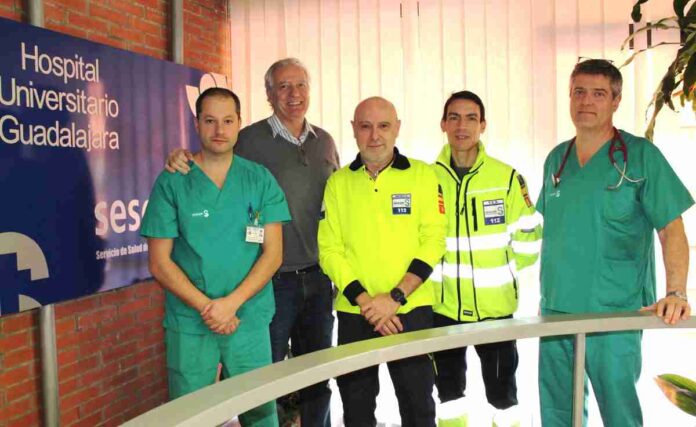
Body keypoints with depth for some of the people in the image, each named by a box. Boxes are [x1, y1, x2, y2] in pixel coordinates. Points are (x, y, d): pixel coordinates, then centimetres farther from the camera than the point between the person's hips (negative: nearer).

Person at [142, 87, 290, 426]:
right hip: (189, 324, -1)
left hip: (250, 320, 1)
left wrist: (231, 303, -13)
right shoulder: (171, 182, -2)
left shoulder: (260, 179, 2)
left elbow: (273, 253, -2)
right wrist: (205, 307, -13)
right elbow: (160, 262, -3)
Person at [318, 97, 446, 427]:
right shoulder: (337, 182, 4)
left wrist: (394, 297, -15)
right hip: (354, 314, 2)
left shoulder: (423, 176, 0)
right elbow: (329, 250, -1)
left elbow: (433, 243, -6)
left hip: (411, 311, -1)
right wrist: (364, 300, -12)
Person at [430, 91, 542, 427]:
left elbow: (528, 238, -2)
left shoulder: (506, 177, -8)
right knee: (448, 387, 16)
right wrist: (436, 273, 3)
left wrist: (500, 272, 4)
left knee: (502, 389, 11)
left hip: (495, 304, -1)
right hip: (443, 305, 2)